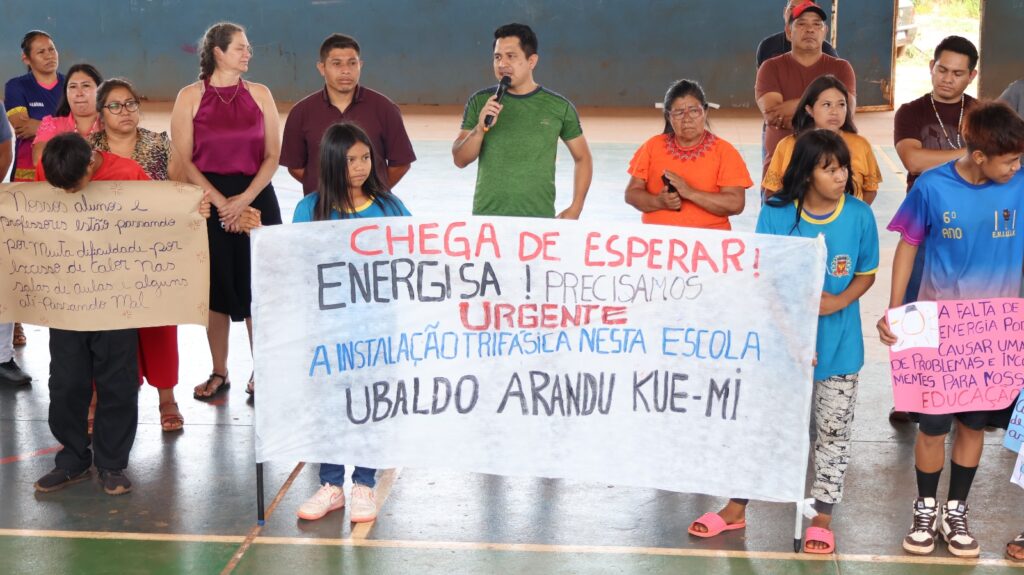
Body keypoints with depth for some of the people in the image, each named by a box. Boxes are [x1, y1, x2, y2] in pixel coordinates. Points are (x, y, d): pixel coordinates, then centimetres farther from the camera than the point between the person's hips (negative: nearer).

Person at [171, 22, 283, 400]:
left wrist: (245, 199, -10)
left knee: (257, 285, 1)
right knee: (216, 286, 5)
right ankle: (219, 373, 18)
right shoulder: (190, 96, 0)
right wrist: (221, 202, -12)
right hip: (209, 201, -1)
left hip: (256, 198, 1)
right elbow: (183, 160, -4)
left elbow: (272, 156, 2)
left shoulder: (259, 94, 6)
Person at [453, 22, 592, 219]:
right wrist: (481, 128, -15)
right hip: (486, 216, 1)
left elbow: (583, 158, 10)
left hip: (540, 218, -1)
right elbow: (460, 160, 2)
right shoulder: (480, 102, 4)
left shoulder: (559, 107, 2)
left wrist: (575, 208, 1)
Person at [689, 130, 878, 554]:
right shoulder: (776, 215, -11)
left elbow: (867, 274, 3)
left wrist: (837, 302, -16)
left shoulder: (859, 215, -8)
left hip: (839, 345, 0)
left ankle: (822, 517, 23)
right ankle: (737, 508, 25)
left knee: (834, 431, 8)